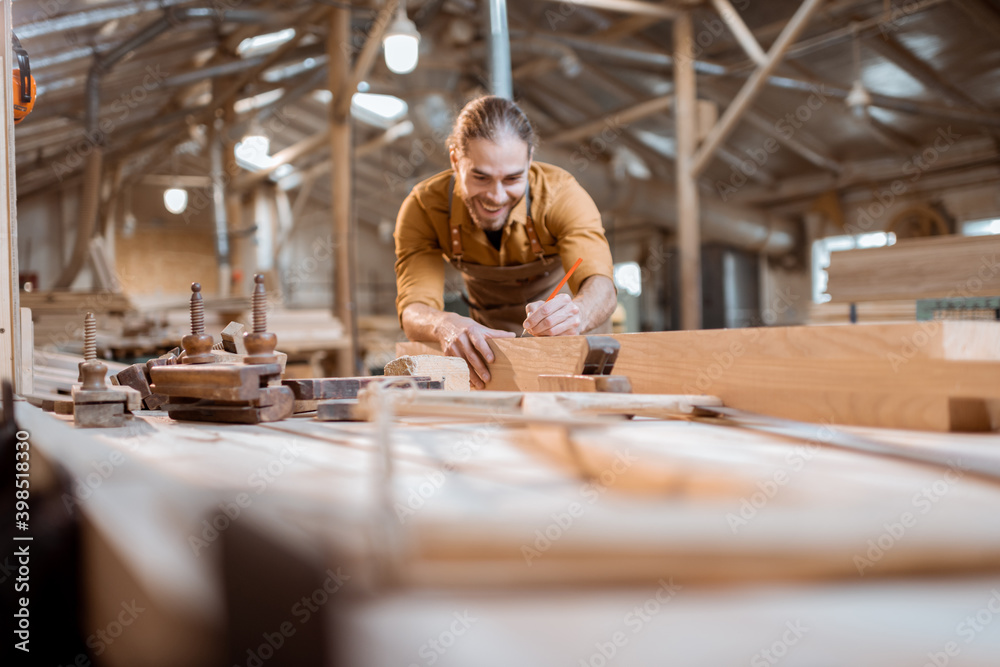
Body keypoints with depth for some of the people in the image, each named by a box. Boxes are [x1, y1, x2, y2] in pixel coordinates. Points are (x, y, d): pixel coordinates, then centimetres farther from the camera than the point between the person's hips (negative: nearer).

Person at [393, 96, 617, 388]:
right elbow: (414, 311, -35)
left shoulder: (561, 194, -30)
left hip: (576, 342, -2)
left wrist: (577, 313, -68)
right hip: (493, 339, 2)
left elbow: (600, 286, -42)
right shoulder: (422, 208, -26)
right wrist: (446, 325, -60)